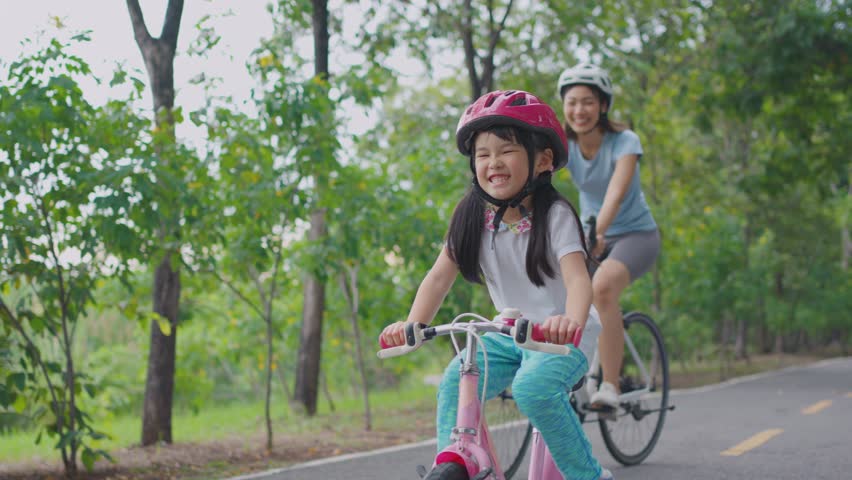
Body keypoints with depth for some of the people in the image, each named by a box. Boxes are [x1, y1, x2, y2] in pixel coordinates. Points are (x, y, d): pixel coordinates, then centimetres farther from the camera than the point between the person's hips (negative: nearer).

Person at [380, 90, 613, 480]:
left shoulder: (554, 215, -16)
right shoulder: (472, 217, -3)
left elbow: (577, 277, -29)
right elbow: (440, 276, -5)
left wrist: (571, 320, -52)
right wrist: (412, 324, -23)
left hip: (560, 333, -5)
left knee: (533, 388, -31)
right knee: (455, 384, -17)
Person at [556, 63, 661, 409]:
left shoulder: (624, 141, -19)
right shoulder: (561, 144, -8)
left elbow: (616, 192, -35)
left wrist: (597, 233, -53)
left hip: (635, 234, -5)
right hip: (589, 236, 5)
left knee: (602, 287, -35)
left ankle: (610, 386, -30)